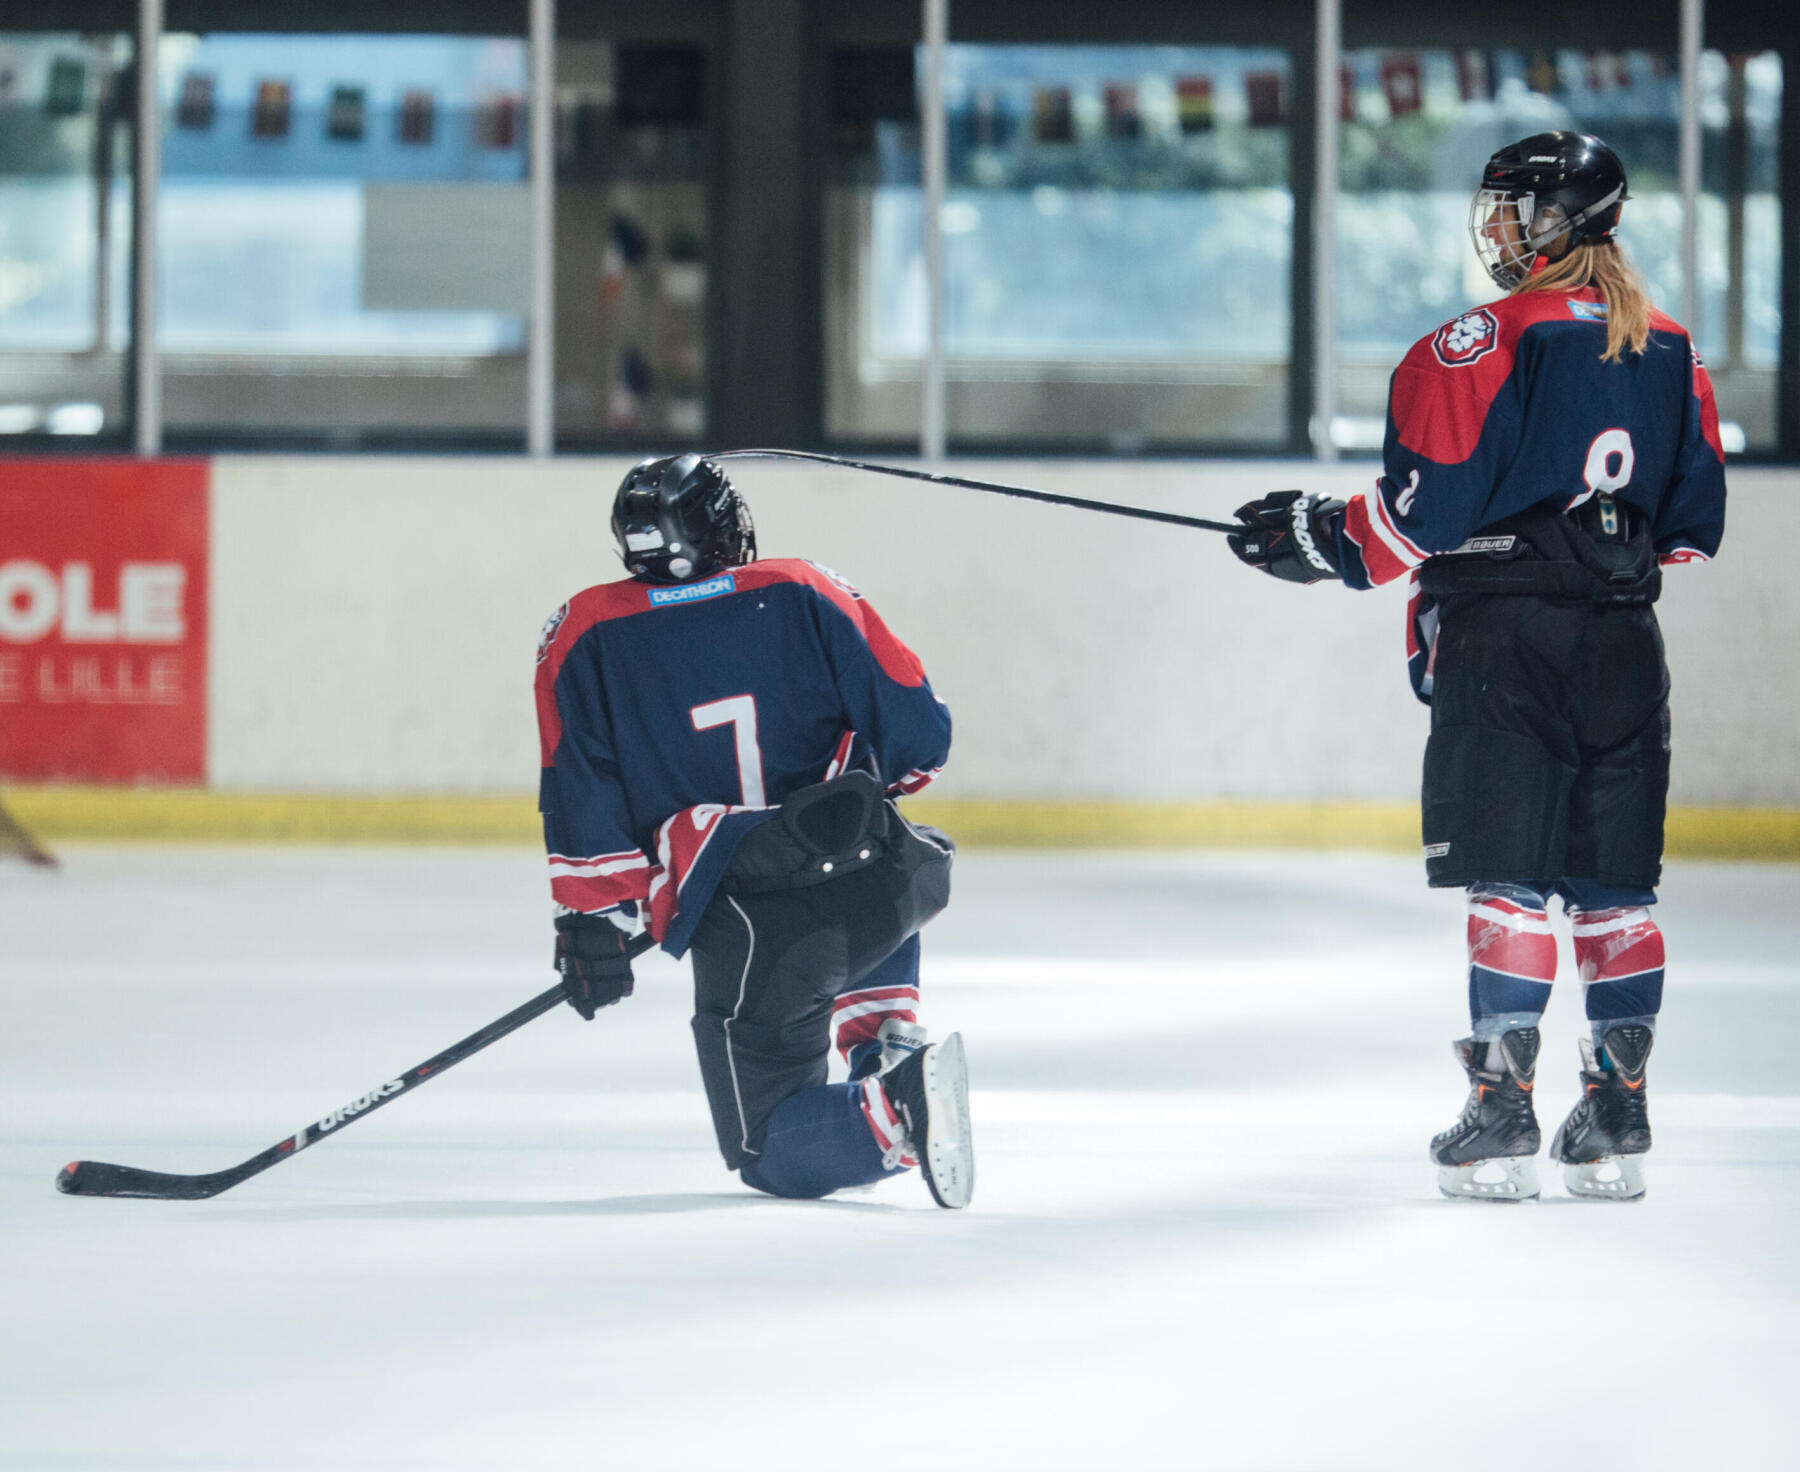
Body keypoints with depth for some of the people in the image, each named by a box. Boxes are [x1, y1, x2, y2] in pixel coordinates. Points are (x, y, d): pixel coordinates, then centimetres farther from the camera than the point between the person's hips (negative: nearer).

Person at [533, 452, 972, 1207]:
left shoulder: (584, 635, 8)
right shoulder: (806, 594, 10)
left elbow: (581, 791, 3)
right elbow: (917, 732, 8)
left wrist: (591, 923, 12)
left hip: (742, 938, -2)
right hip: (884, 888, 2)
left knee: (768, 1150, 12)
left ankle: (890, 1113, -20)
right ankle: (887, 1047, 17)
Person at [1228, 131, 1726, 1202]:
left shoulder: (1490, 342, -11)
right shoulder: (1671, 353, 10)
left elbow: (1427, 503, -14)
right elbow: (1694, 523, 15)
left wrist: (1323, 543, 1)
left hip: (1507, 637, -6)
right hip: (1625, 644, 6)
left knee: (1510, 878, -4)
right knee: (1615, 886, 9)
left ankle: (1504, 1117, -6)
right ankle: (1618, 1124, 10)